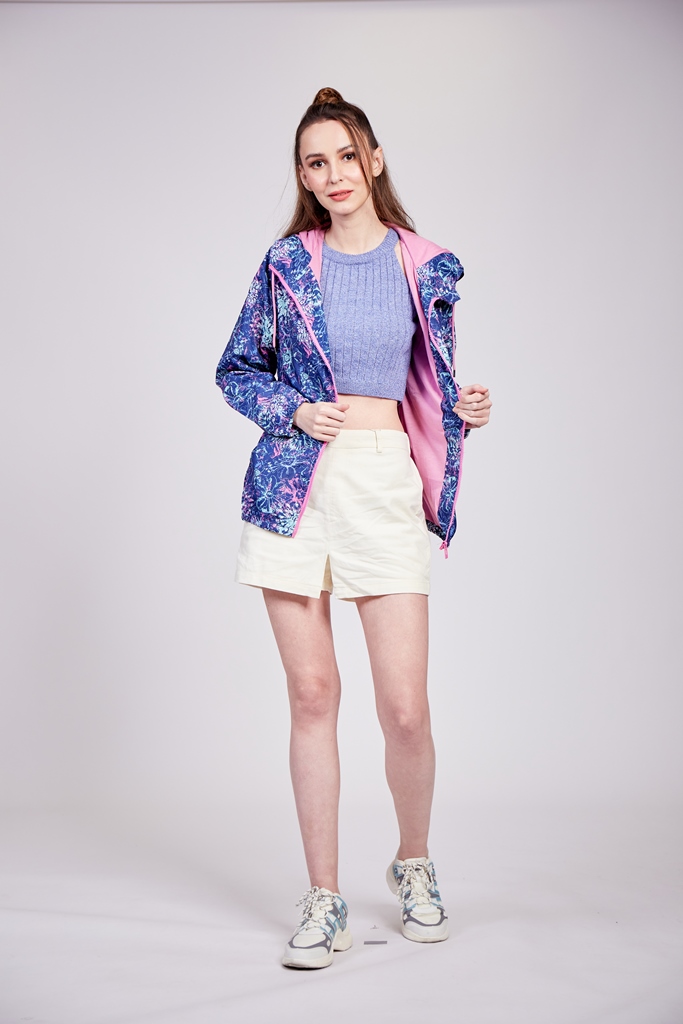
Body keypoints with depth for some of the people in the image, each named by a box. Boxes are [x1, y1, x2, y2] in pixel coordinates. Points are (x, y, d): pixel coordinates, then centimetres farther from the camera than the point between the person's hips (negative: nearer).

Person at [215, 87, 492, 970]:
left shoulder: (428, 268, 8)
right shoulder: (287, 265, 7)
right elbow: (236, 371, 13)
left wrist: (468, 409, -3)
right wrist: (295, 412, -5)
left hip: (387, 480, 0)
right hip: (298, 482, 0)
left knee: (405, 708, -4)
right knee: (312, 694, 2)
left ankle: (413, 865, 26)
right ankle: (324, 901, 14)